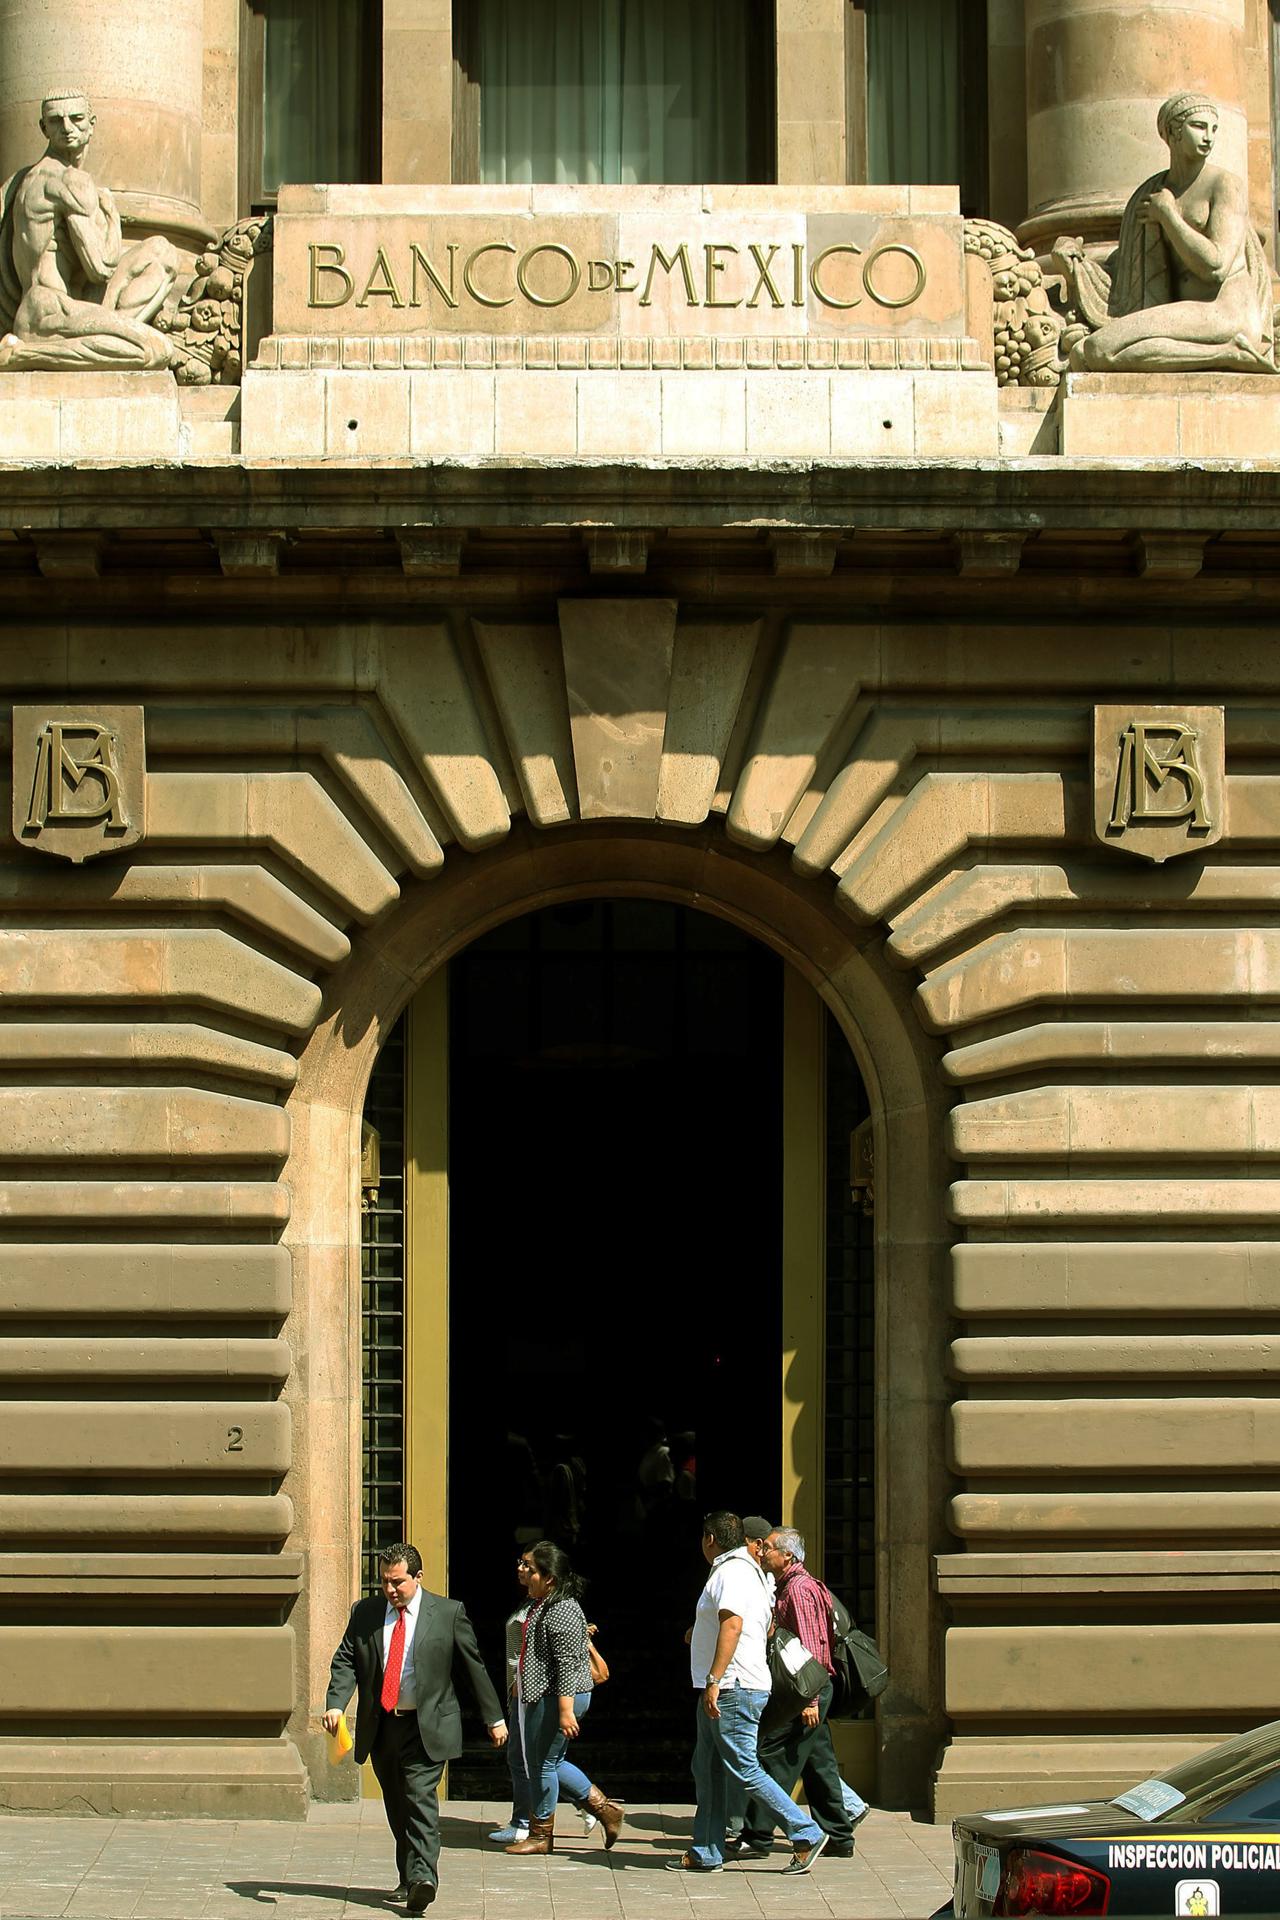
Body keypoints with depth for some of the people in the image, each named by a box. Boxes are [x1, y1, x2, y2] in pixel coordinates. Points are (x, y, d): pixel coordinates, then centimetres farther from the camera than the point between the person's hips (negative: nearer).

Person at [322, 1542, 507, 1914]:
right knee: (396, 1806, 12)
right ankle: (408, 1877, 23)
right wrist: (335, 1703, -14)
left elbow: (474, 1667, 4)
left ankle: (422, 1878, -24)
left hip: (427, 1726, -4)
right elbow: (345, 1661, 4)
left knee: (421, 1799, -16)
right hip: (380, 1726, 4)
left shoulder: (448, 1613, -1)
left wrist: (494, 1719, 7)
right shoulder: (364, 1612, 7)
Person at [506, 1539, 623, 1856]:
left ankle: (541, 1835, 11)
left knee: (543, 1763, -1)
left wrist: (566, 1712, -26)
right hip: (540, 1696, 11)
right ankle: (604, 1809, 20)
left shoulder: (562, 1612, -20)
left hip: (558, 1699, -11)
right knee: (548, 1762, 16)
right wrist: (521, 1683, 31)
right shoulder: (543, 1605, 12)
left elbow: (567, 1666, -24)